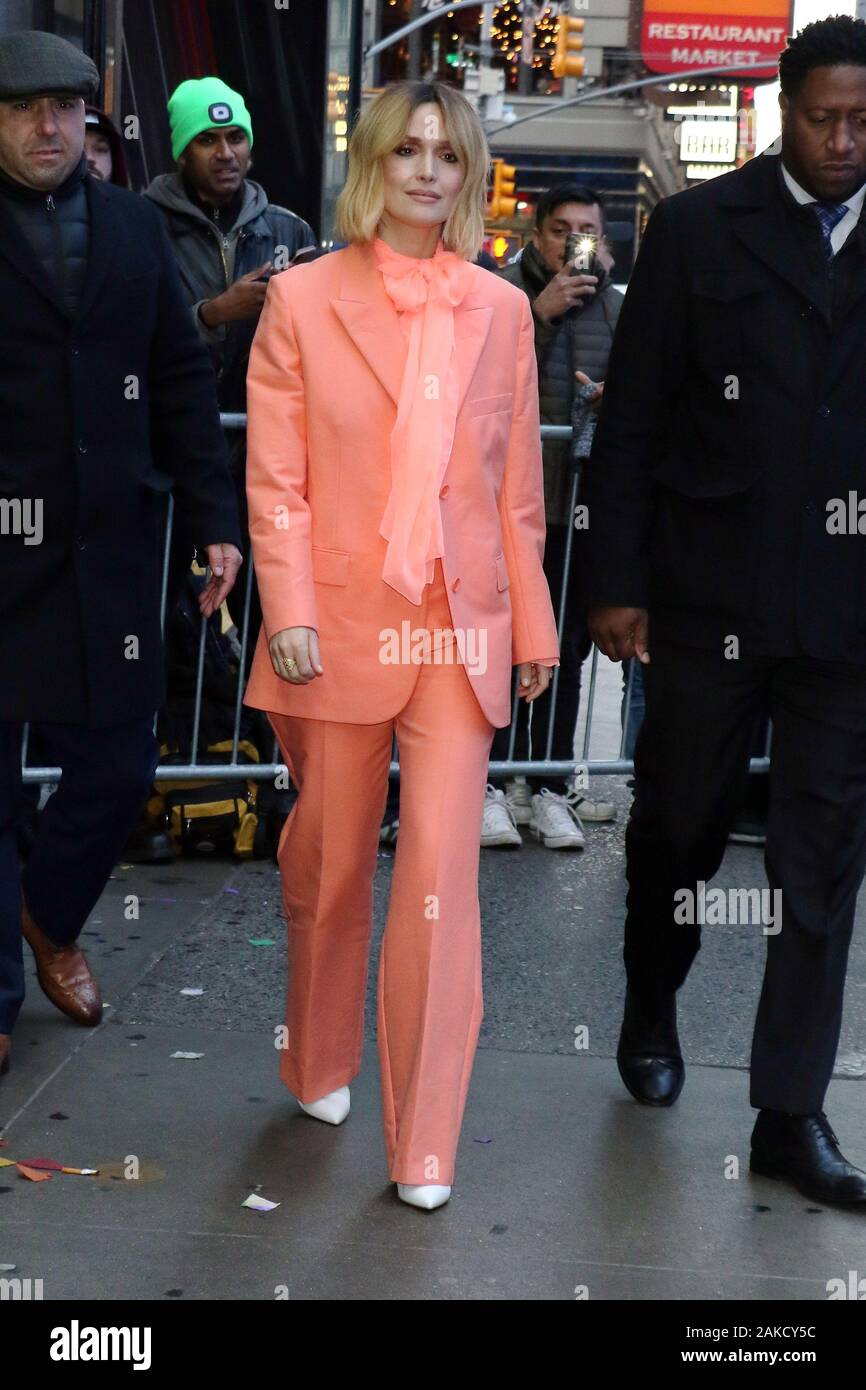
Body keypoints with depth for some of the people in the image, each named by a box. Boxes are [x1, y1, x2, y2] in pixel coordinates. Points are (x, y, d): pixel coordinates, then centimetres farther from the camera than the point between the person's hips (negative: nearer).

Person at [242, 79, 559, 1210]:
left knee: (441, 880, -6)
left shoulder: (502, 311, 7)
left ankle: (425, 1146, 6)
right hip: (340, 628, -1)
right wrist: (289, 613, -11)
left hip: (460, 630, 1)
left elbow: (517, 484, 10)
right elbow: (275, 478, -2)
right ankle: (320, 1064, 39)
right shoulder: (303, 301, 1)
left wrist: (532, 621, 9)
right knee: (328, 864, 13)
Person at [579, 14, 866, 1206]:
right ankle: (651, 1005, 41)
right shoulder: (700, 228, -1)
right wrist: (614, 579, -5)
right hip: (713, 596, -1)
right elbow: (631, 418, -1)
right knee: (680, 822, 14)